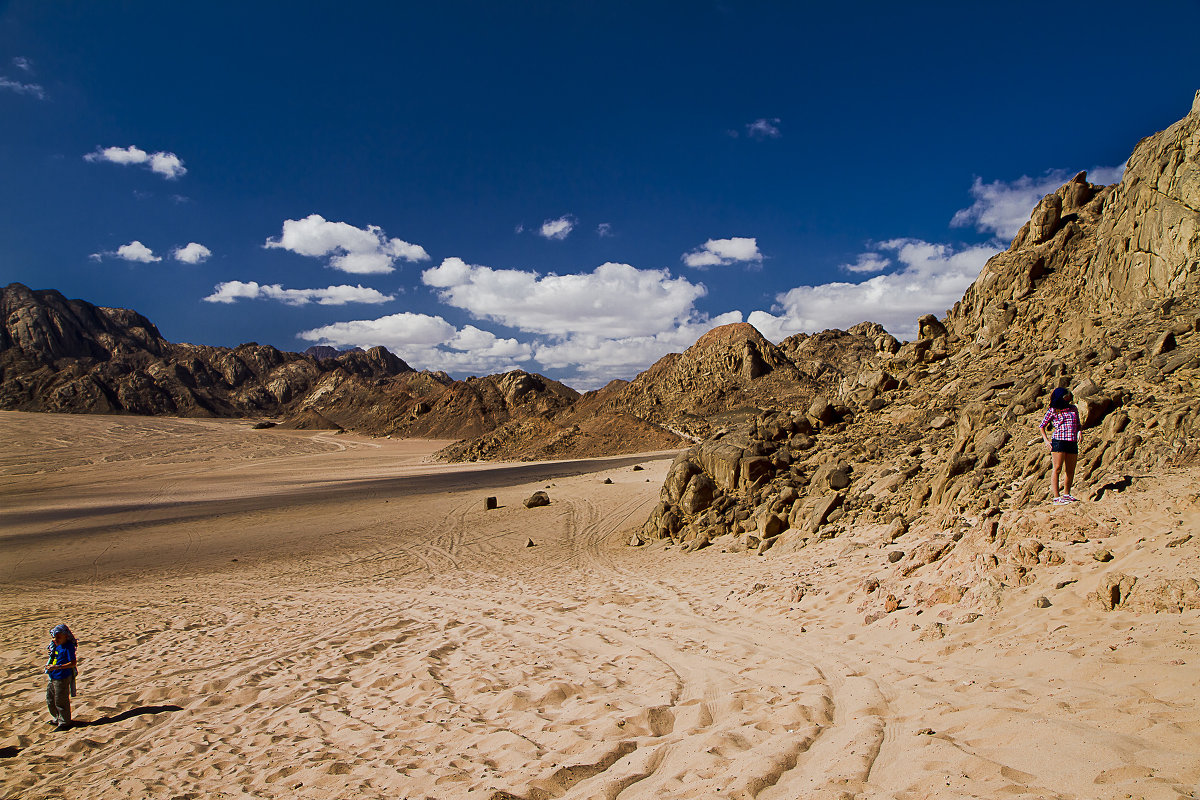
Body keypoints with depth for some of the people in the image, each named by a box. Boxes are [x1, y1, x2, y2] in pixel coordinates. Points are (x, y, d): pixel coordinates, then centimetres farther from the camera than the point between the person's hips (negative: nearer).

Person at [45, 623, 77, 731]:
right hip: (53, 677, 9)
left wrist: (56, 667, -28)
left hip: (62, 678, -9)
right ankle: (58, 719, 40)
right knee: (50, 700, 21)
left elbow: (72, 663, -24)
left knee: (60, 701, 1)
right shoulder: (55, 644, 7)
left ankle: (64, 723, 17)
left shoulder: (68, 647, -19)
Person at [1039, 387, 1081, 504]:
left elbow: (1078, 424, 24)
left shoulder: (1073, 409, 14)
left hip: (1072, 443, 5)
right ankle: (1056, 497, -8)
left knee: (1070, 470, 9)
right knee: (1057, 469, -7)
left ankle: (1066, 494, 25)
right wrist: (1046, 440, -2)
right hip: (1058, 442, -5)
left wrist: (1079, 432, 1)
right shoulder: (1053, 411, 2)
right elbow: (1042, 426, 8)